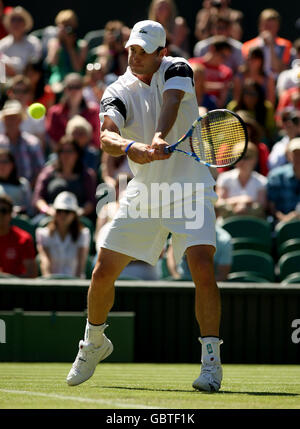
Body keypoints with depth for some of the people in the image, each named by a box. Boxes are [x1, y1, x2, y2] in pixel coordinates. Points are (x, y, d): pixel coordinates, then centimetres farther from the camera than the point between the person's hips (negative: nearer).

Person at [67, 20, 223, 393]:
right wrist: (129, 147, -45)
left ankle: (211, 361, -12)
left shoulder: (177, 70, -7)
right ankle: (94, 343, 29)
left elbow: (171, 103, -29)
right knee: (103, 272, 2)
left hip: (189, 190, -3)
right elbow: (106, 136, -22)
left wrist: (160, 138, -49)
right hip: (143, 194, 3)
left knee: (203, 269, -21)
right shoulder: (118, 92, -4)